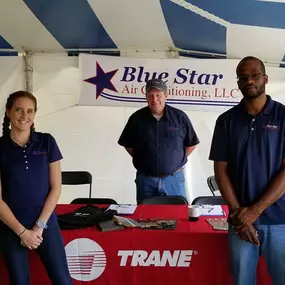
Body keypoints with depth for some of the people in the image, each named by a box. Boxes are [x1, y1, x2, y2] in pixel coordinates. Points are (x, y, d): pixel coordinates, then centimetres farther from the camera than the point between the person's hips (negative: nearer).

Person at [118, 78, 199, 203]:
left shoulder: (180, 117, -2)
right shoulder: (136, 118, 0)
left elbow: (191, 144, 9)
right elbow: (128, 145, 10)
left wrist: (178, 160, 4)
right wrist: (142, 160, 4)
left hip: (174, 179, -1)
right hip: (145, 179, 1)